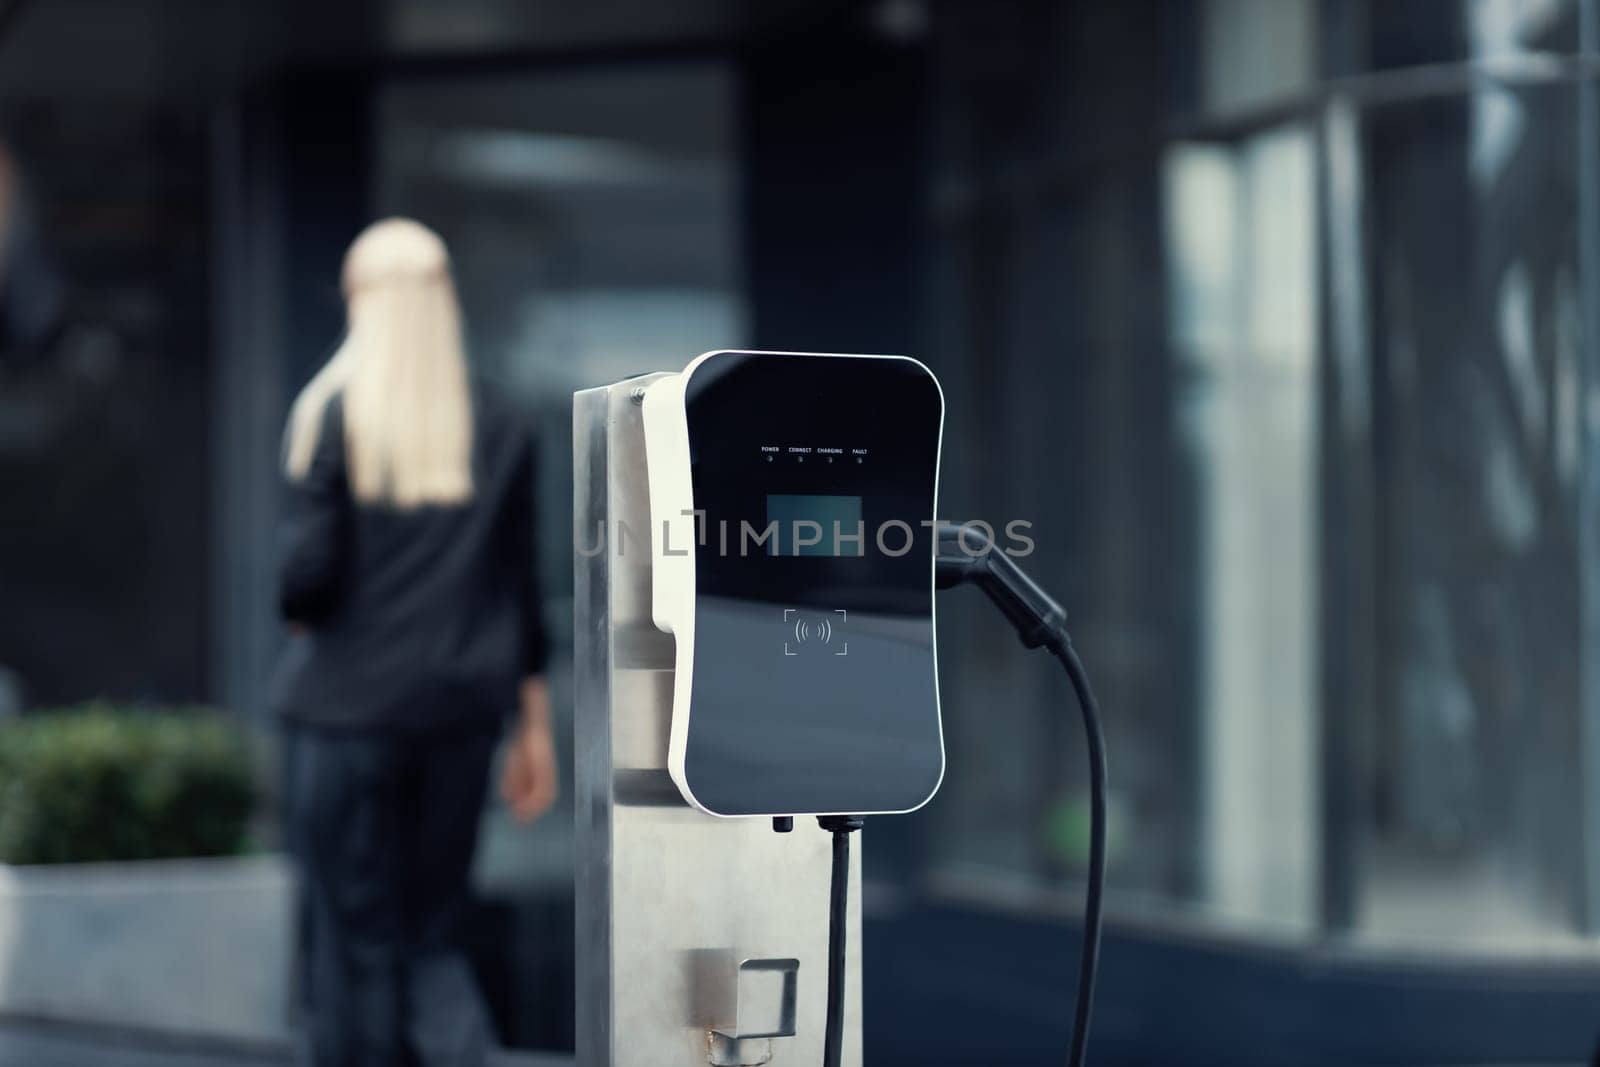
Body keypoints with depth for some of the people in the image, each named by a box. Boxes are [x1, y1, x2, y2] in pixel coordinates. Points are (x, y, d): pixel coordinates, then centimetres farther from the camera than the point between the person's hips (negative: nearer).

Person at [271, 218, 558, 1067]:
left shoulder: (330, 417, -7)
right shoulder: (499, 431, 4)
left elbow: (306, 570, -13)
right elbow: (521, 590, 7)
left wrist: (297, 614, 10)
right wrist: (535, 727, 13)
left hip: (348, 703, -3)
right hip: (460, 709, 3)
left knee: (353, 945, 7)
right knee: (431, 939, 13)